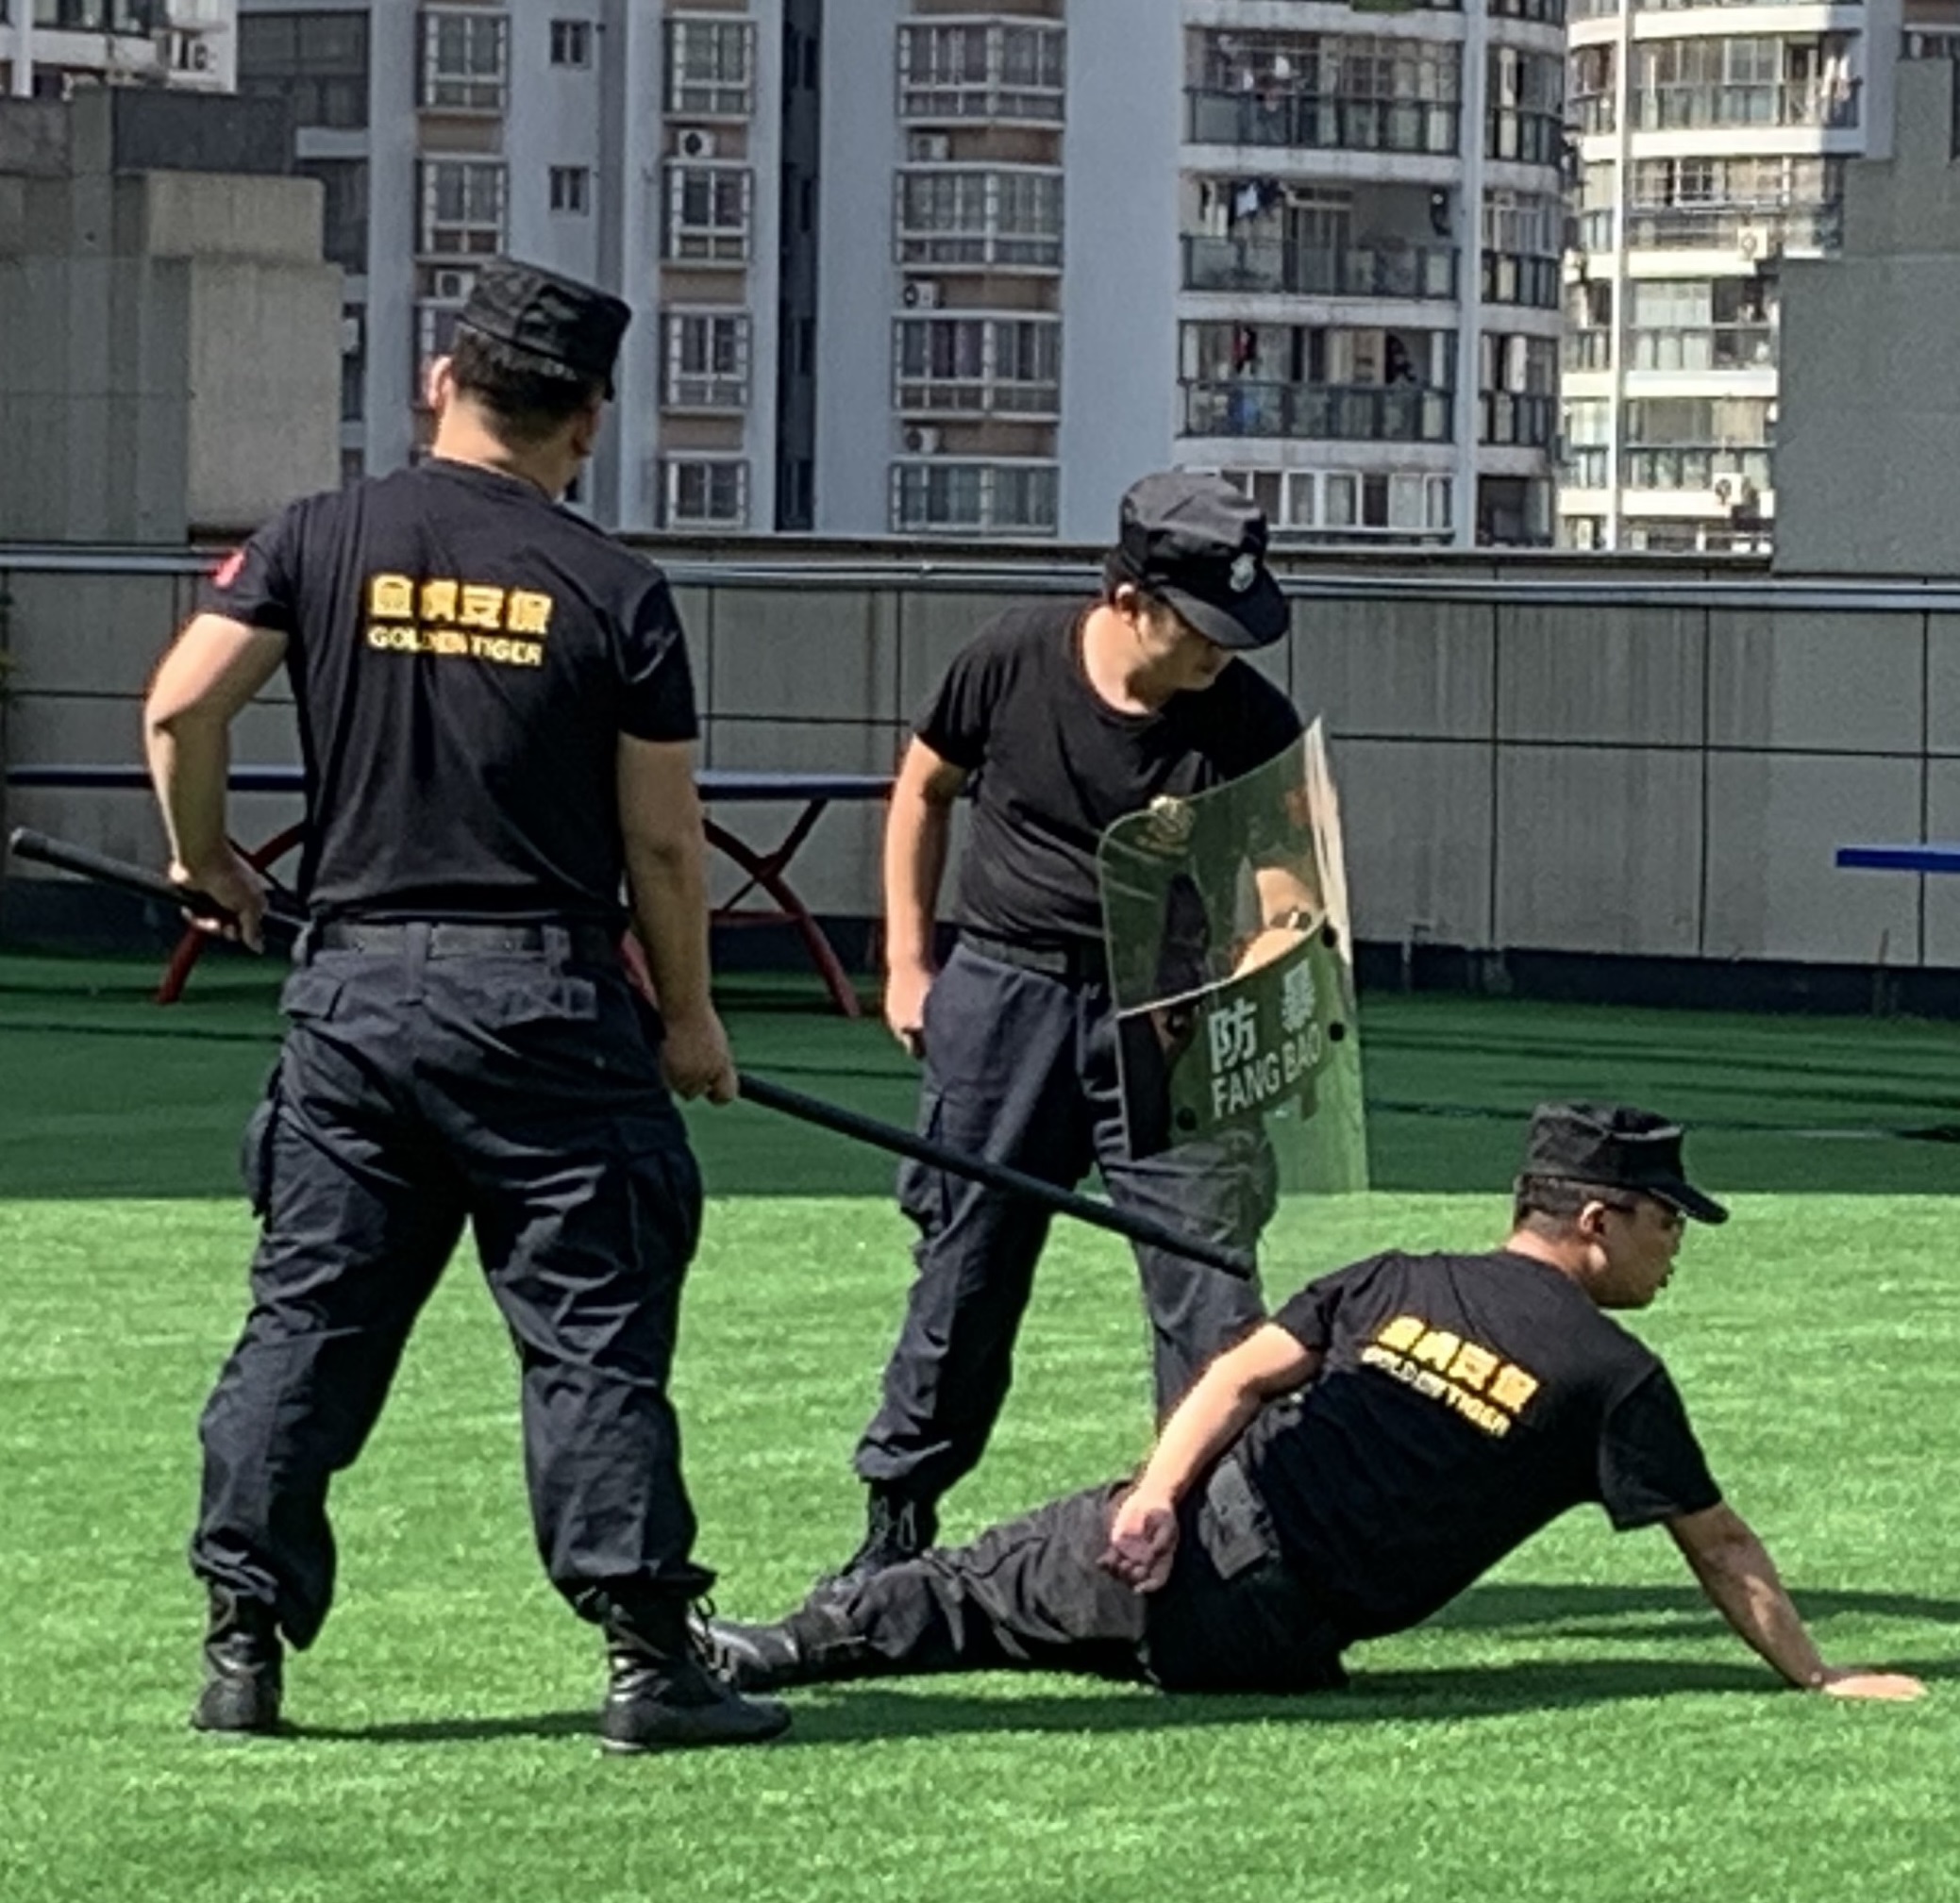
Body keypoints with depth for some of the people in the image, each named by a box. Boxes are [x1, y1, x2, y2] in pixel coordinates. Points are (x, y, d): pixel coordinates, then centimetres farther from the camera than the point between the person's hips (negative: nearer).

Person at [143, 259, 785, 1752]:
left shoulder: (321, 540, 3)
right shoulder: (614, 590, -2)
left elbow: (180, 703, -6)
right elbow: (663, 839, 0)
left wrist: (204, 856, 11)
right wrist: (688, 1015, 12)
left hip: (354, 984, 2)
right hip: (542, 993, -2)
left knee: (306, 1319, 9)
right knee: (596, 1329, 1)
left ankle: (244, 1645, 8)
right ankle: (649, 1655, -1)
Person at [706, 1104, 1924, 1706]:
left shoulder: (1399, 1285, 17)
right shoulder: (1614, 1376, 3)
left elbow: (1244, 1374, 7)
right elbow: (1721, 1550, 6)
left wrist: (1157, 1494, -1)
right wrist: (1818, 1678, 14)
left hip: (1193, 1531, 4)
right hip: (1266, 1634, -4)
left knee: (981, 1592, 18)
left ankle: (785, 1649, 4)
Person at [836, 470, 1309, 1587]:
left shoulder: (1250, 724, -11)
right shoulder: (1015, 661, -9)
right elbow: (924, 790, 8)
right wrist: (908, 964, 6)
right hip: (1004, 992, 1)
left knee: (1204, 1256, -10)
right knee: (966, 1262, 7)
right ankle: (898, 1517, 19)